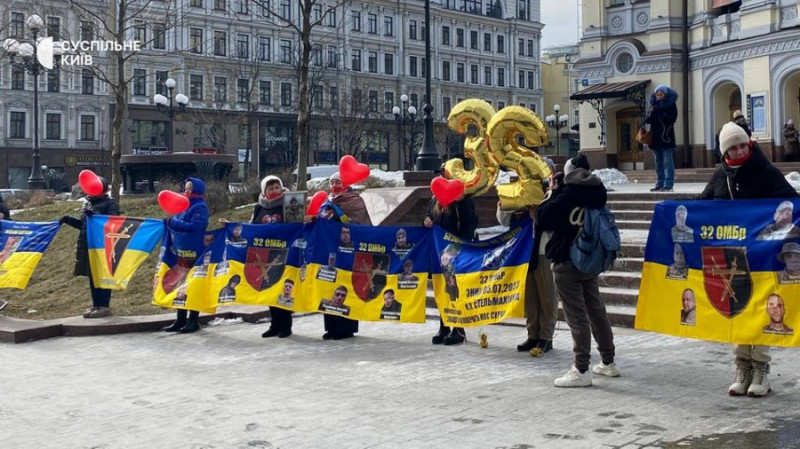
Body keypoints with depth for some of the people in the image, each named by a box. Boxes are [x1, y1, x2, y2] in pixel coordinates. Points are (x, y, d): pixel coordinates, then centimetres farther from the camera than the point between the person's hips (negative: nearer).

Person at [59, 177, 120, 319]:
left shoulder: (110, 203, -6)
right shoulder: (87, 202, 17)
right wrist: (68, 219, 12)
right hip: (87, 245, 8)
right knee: (92, 276, 11)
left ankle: (104, 306, 0)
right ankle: (96, 305, 18)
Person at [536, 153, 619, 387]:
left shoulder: (566, 195, -17)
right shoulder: (597, 190, 3)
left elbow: (543, 219, -13)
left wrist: (551, 193, -1)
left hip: (567, 262, -7)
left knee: (577, 316, -5)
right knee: (596, 310, 15)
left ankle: (581, 371, -2)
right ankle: (608, 362, 25)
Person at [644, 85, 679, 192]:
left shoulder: (671, 105, -2)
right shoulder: (654, 105, 12)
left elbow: (672, 119, -12)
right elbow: (648, 120, 8)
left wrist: (660, 113, -20)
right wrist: (651, 115, -14)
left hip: (666, 138, -5)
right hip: (656, 138, 5)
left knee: (667, 162, -7)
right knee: (658, 163, 8)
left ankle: (668, 185, -8)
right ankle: (659, 184, 11)